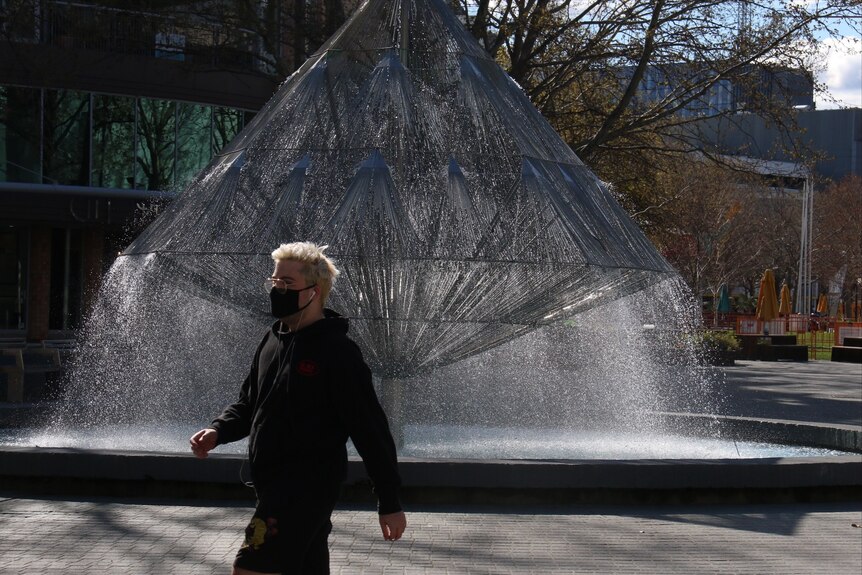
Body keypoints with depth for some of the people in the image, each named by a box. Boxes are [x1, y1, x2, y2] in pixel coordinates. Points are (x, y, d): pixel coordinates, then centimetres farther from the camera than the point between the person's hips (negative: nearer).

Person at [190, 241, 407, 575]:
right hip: (272, 484, 8)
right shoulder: (274, 339, 11)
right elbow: (249, 403, 21)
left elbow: (369, 429, -12)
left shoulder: (337, 352, -13)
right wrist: (218, 431, 0)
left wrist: (389, 503, -12)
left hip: (308, 488, -8)